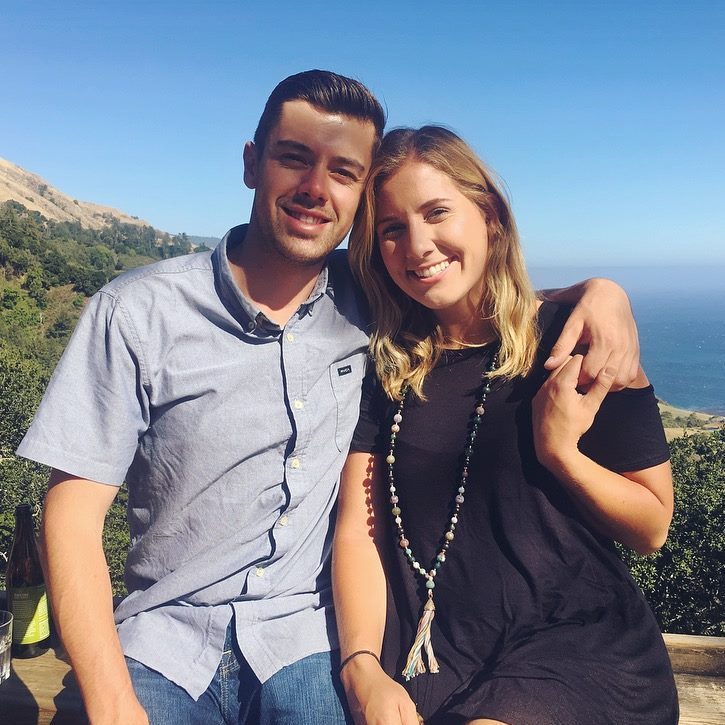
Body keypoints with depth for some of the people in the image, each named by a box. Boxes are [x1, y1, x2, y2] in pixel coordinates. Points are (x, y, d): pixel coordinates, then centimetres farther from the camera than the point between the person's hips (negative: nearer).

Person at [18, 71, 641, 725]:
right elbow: (74, 516, -7)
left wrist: (596, 291, -7)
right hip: (164, 640, 0)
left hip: (311, 639, 1)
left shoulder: (369, 302, -1)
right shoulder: (139, 311, -8)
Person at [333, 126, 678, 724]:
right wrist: (363, 667, -15)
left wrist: (559, 451, -16)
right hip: (427, 657, 3)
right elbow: (359, 529, -2)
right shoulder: (387, 368, 5)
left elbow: (653, 527, 1)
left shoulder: (581, 344, -4)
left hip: (577, 647, -2)